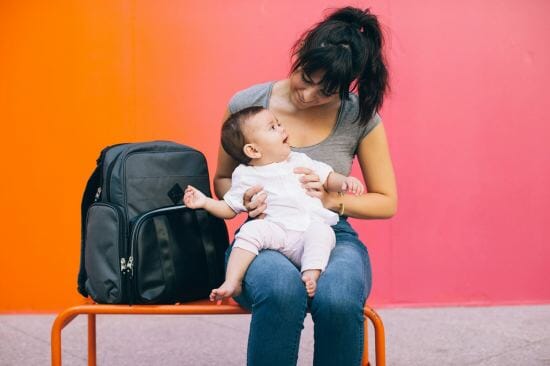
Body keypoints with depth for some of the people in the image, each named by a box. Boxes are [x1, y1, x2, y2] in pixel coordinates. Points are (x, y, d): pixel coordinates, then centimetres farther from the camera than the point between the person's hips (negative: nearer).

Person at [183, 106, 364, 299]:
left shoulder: (300, 160, 23)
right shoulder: (245, 176, 16)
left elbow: (328, 178, 27)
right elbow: (230, 209, 19)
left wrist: (345, 181, 6)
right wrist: (205, 202, 3)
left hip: (310, 228, 2)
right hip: (275, 231, -2)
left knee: (322, 231, -30)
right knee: (251, 229, -30)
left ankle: (311, 276, -43)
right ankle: (232, 283, -32)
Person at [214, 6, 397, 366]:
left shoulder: (360, 116, -3)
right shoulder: (246, 105, -3)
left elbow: (387, 202, 7)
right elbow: (222, 180, 12)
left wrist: (333, 201, -13)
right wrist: (244, 198, -12)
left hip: (331, 237, 0)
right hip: (264, 237, 0)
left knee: (338, 300, -38)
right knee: (281, 289, -39)